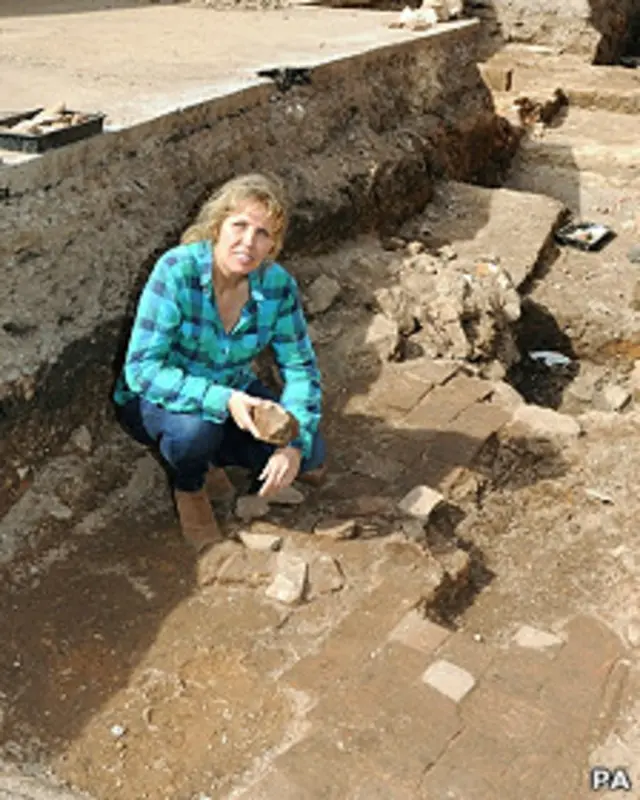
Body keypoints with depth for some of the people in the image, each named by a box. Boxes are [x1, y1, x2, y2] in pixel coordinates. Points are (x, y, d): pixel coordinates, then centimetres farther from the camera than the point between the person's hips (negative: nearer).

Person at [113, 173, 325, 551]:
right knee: (197, 423, -38)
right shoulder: (177, 270, -28)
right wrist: (222, 400, -42)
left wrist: (295, 445, -25)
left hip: (233, 391, 4)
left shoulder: (278, 285, -16)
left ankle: (218, 454, 16)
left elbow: (301, 368, -10)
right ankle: (189, 488, -1)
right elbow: (142, 368, -31)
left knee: (310, 458, -12)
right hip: (155, 400, -4)